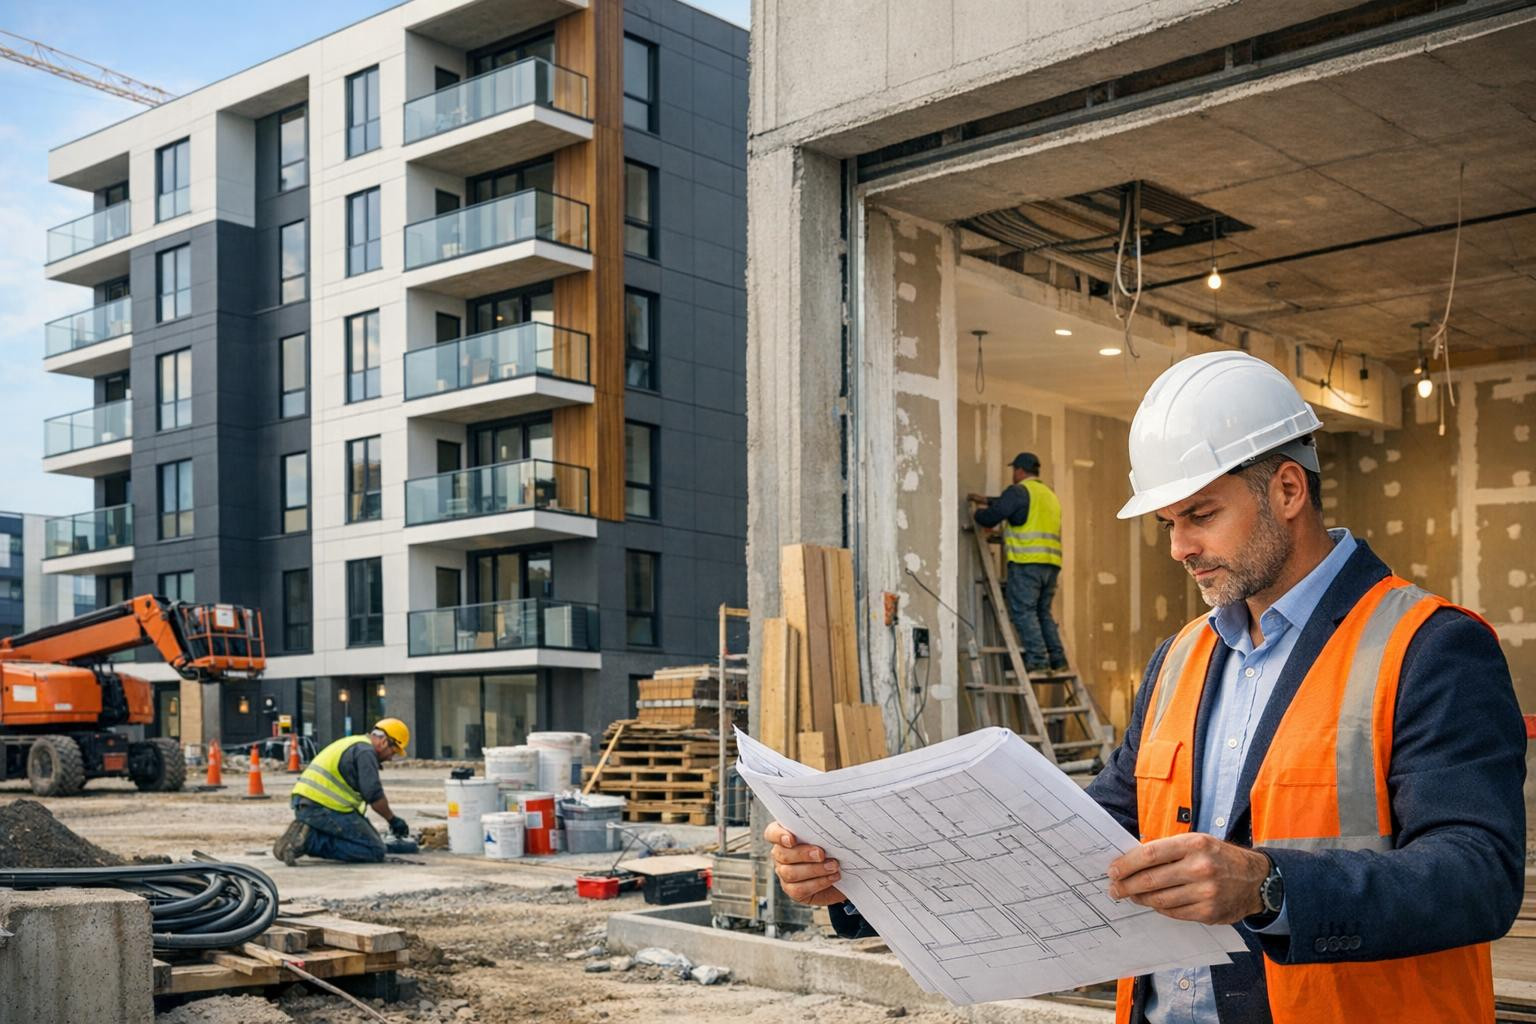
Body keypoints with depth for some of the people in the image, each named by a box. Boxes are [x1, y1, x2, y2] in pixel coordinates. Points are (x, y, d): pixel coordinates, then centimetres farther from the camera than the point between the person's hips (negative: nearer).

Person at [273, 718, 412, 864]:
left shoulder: (351, 743, 24)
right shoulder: (365, 751, -7)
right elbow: (373, 795, -13)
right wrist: (393, 819, 1)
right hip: (324, 809, -10)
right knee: (375, 851, -9)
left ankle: (309, 836, 4)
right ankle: (311, 841, -17)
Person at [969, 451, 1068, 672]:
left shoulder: (1019, 491, -2)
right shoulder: (1050, 494, 25)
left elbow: (990, 518, -7)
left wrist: (980, 512, 16)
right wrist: (987, 500, 45)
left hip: (1027, 562, -8)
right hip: (1051, 563, 8)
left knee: (1023, 611, -5)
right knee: (1043, 612, 14)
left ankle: (1037, 660, -13)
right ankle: (1058, 659, 8)